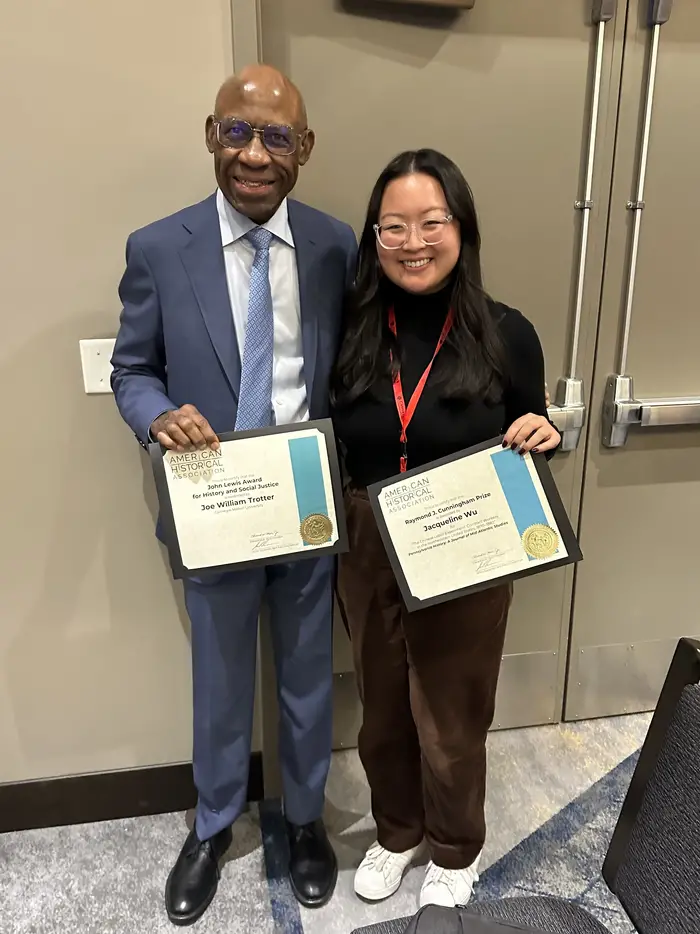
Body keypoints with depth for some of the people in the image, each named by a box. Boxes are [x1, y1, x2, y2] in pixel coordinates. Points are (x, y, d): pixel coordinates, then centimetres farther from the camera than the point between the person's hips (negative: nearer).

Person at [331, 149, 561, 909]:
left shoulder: (506, 334, -10)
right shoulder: (351, 331, -6)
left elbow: (527, 449, 1)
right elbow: (329, 446, 3)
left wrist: (542, 439, -20)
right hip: (367, 556, 3)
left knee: (451, 719, 17)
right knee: (383, 712, 22)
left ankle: (454, 851, 48)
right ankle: (396, 831, 52)